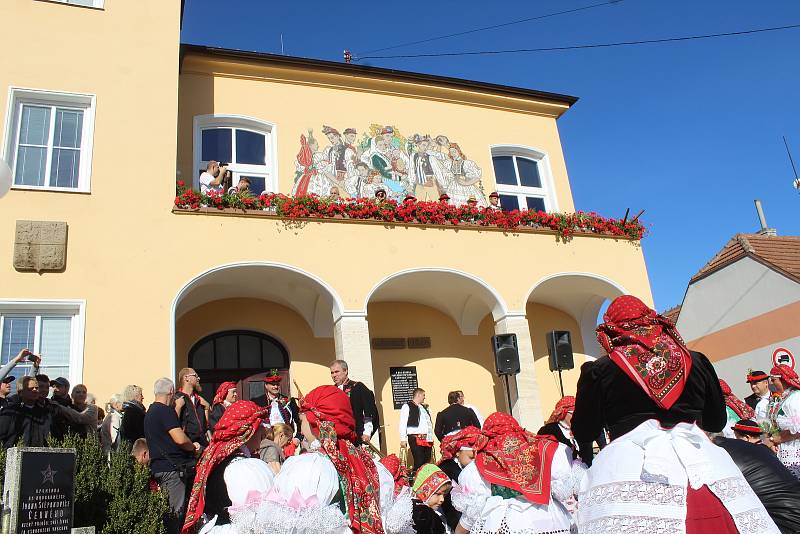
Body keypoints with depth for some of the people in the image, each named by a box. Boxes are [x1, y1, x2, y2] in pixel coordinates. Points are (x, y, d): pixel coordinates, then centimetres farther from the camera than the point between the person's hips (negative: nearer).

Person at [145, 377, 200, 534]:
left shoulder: (150, 412, 19)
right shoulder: (165, 410, -13)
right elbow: (180, 439, -21)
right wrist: (193, 447, -2)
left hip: (159, 467, 10)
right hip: (172, 468, -10)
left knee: (171, 511, 14)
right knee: (175, 512, -8)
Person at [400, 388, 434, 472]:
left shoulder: (424, 407, 22)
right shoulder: (407, 407, 0)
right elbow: (402, 424, -5)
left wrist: (431, 438, 14)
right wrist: (403, 439, -11)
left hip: (427, 439, 7)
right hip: (416, 439, -7)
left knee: (427, 463, 5)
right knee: (419, 462, -11)